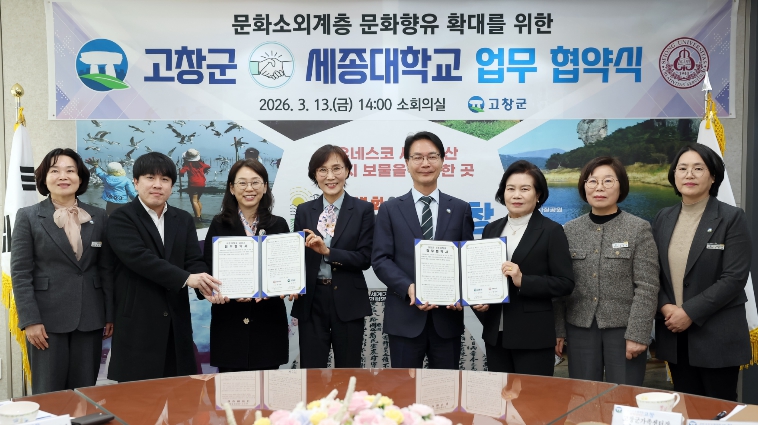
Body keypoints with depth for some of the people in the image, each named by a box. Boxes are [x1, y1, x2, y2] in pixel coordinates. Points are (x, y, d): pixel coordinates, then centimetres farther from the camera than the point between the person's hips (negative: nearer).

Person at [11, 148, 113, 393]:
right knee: (48, 394, 2)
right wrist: (30, 320, -11)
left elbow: (107, 269, 9)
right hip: (48, 319, -2)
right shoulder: (28, 217, 1)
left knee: (86, 393, 7)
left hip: (89, 319, 3)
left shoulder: (98, 217, 8)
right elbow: (20, 273, -4)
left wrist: (110, 315, 5)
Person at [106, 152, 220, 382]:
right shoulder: (121, 218, -3)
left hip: (176, 322, 5)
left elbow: (194, 261, 4)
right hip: (138, 323, -4)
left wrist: (208, 287, -18)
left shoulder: (184, 219, 13)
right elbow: (139, 257, -18)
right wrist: (186, 278, -25)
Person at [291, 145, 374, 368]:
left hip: (348, 301, -2)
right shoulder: (304, 211, 7)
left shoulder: (363, 209, -1)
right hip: (312, 300, 2)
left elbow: (365, 258, -7)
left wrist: (327, 251, -19)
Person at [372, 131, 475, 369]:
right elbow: (380, 259, -2)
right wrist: (409, 288, -18)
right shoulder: (390, 210, 5)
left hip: (448, 316, 1)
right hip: (405, 318, -1)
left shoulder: (460, 209, 9)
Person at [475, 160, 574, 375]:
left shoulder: (551, 231, -4)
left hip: (533, 336, -5)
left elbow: (565, 283, -9)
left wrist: (523, 281, -20)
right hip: (495, 334, 5)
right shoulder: (491, 229, 11)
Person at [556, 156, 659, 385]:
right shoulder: (569, 230, 6)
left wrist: (637, 334, -14)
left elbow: (647, 288, -8)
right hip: (580, 328, 3)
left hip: (623, 328, -3)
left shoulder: (639, 228, -3)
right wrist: (557, 331, 3)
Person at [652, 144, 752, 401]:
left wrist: (690, 312, -17)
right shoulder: (663, 219, 9)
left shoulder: (732, 218, -6)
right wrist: (665, 307, -10)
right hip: (674, 334, 4)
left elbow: (734, 278, -13)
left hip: (717, 335, -4)